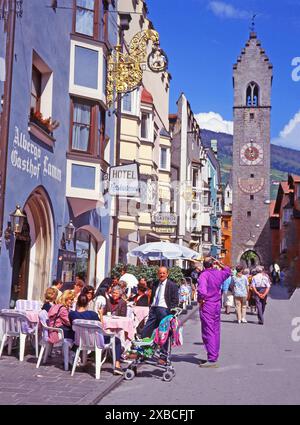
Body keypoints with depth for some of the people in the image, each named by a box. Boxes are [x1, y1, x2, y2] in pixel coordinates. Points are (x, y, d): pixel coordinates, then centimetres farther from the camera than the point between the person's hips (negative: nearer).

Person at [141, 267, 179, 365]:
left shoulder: (172, 285, 0)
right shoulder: (155, 284, 16)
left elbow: (175, 301, -3)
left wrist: (171, 311, -11)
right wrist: (151, 307, 11)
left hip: (164, 310, -5)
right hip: (153, 309, 5)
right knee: (145, 331, 3)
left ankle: (163, 357, 5)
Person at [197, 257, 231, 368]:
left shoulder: (204, 275, -14)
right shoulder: (219, 273, 5)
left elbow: (202, 291, -29)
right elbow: (228, 271, 30)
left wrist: (200, 301, -13)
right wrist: (219, 264, 20)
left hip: (207, 306, -7)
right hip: (217, 305, 7)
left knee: (208, 332, -5)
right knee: (216, 331, 15)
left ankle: (212, 359, -6)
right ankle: (215, 356, 24)